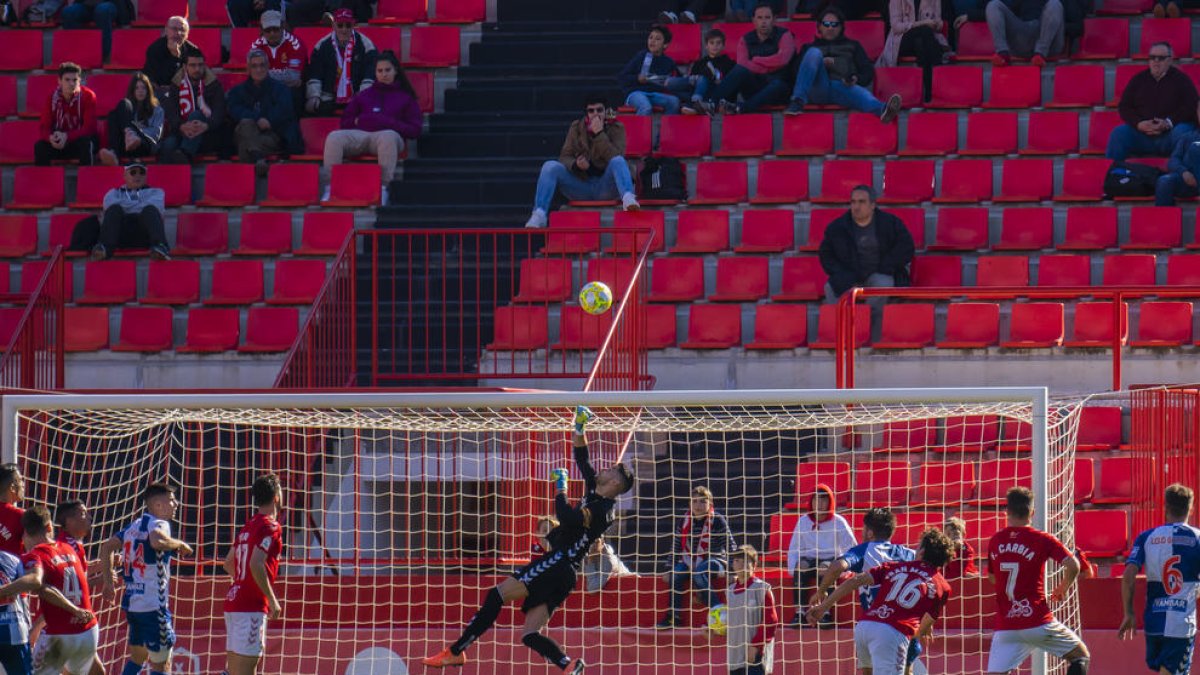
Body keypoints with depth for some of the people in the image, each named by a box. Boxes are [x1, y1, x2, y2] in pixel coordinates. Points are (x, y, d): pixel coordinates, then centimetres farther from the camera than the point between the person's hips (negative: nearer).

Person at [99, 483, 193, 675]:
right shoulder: (159, 524, -11)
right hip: (153, 605, -8)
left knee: (137, 656, 21)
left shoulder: (134, 526, 14)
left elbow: (107, 547, 10)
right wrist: (179, 544, -16)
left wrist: (108, 582, 12)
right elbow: (157, 541, -34)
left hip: (131, 602, 8)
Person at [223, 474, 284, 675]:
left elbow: (229, 564, 21)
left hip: (234, 599, 9)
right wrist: (272, 600, -15)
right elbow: (256, 565, -21)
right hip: (252, 606, -9)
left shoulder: (248, 527, 16)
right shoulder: (270, 527, -10)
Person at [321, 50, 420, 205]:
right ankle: (329, 188, -36)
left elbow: (414, 130, 9)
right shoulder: (364, 95, 27)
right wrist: (359, 121, 3)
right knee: (334, 138, -29)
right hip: (360, 135, 3)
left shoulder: (405, 97, 19)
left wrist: (389, 123, -6)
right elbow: (345, 122, 26)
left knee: (388, 137, -42)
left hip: (389, 133, -3)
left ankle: (383, 190, -44)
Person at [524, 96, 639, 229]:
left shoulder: (616, 128, 0)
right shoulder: (576, 127, 7)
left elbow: (614, 157, -15)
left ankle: (628, 198, -58)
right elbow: (564, 157, 2)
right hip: (581, 186, 2)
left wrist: (599, 134, -23)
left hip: (605, 187, -2)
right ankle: (539, 215, -30)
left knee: (618, 161, -30)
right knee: (550, 166, -19)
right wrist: (575, 165, -20)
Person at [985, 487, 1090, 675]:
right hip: (1038, 623, -3)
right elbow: (1073, 566, -13)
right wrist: (1062, 589, 5)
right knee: (1080, 655, 14)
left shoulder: (995, 541, 8)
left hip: (1005, 628, 3)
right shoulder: (1042, 540, -4)